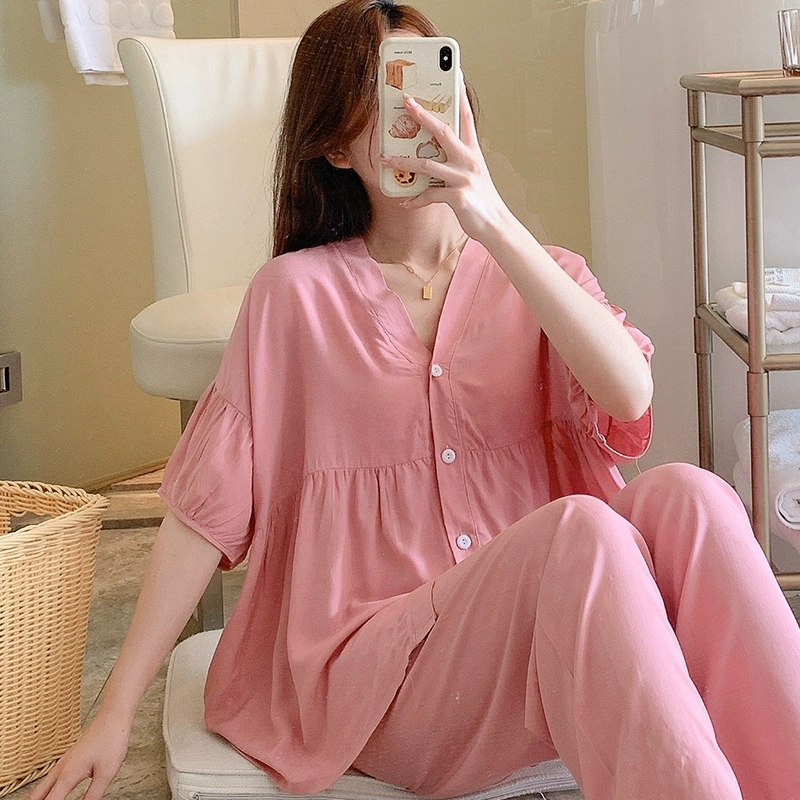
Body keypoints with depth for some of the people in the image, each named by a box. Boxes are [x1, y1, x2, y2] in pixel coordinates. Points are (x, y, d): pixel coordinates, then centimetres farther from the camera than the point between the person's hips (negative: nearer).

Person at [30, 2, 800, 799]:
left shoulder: (537, 276, 13)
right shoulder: (298, 292, 6)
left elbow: (629, 395, -10)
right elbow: (206, 509, 3)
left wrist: (495, 225, -20)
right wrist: (116, 712, -1)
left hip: (552, 645, 3)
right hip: (378, 667, -3)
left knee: (686, 496, -28)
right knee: (584, 529, -32)